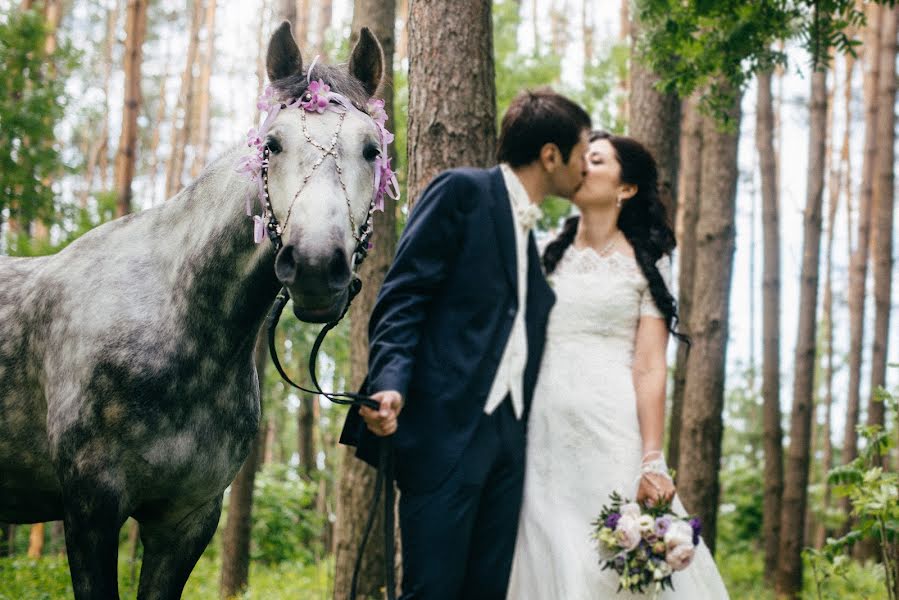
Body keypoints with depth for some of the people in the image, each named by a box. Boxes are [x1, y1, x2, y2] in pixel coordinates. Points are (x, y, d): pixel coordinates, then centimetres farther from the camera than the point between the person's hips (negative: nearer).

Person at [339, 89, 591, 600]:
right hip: (446, 426, -7)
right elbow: (401, 297, -7)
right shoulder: (462, 192, 1)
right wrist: (391, 383, -23)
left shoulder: (533, 239, 23)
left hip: (507, 436, 7)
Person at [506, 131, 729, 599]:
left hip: (612, 428, -3)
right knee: (551, 563, 3)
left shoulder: (645, 262, 4)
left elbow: (649, 367, -5)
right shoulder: (549, 256, 13)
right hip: (545, 435, 3)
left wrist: (652, 461, -13)